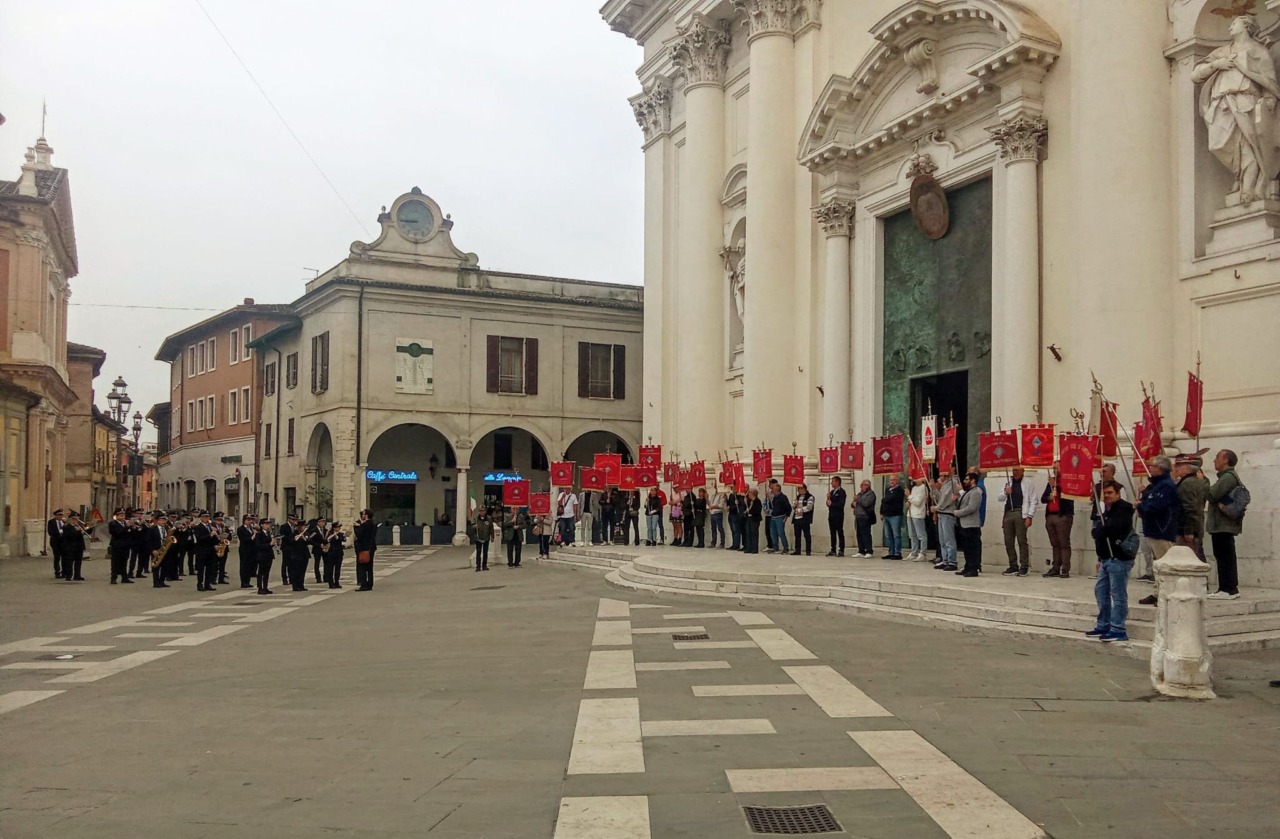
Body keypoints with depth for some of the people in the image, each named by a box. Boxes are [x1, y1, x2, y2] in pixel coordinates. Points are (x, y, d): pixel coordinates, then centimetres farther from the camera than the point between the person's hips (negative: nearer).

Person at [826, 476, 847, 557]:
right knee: (833, 533, 9)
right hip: (831, 515, 7)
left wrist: (831, 504, -9)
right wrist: (828, 498, -3)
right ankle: (833, 550, 13)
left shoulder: (841, 492, -8)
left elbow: (841, 504, -17)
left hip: (838, 515, -7)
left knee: (840, 533, -3)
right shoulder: (831, 492, 15)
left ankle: (841, 551, -2)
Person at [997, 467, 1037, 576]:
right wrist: (1005, 493, -3)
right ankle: (1013, 566, 12)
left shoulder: (1028, 483, 4)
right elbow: (998, 499, 18)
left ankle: (1024, 566, -3)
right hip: (1008, 513, 5)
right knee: (1008, 542, 5)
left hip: (1021, 514, -5)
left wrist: (1029, 516, -10)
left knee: (1022, 541, -6)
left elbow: (1033, 501, -1)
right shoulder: (1007, 482, 19)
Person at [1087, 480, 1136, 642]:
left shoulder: (1123, 509, -10)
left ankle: (1117, 630, -5)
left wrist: (1100, 532, -4)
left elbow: (1110, 528, -21)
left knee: (1118, 595, -7)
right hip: (1106, 558, 10)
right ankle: (1103, 626, 23)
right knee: (1101, 591, 15)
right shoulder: (1105, 510, 20)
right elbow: (1097, 531, 18)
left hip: (1118, 559, -10)